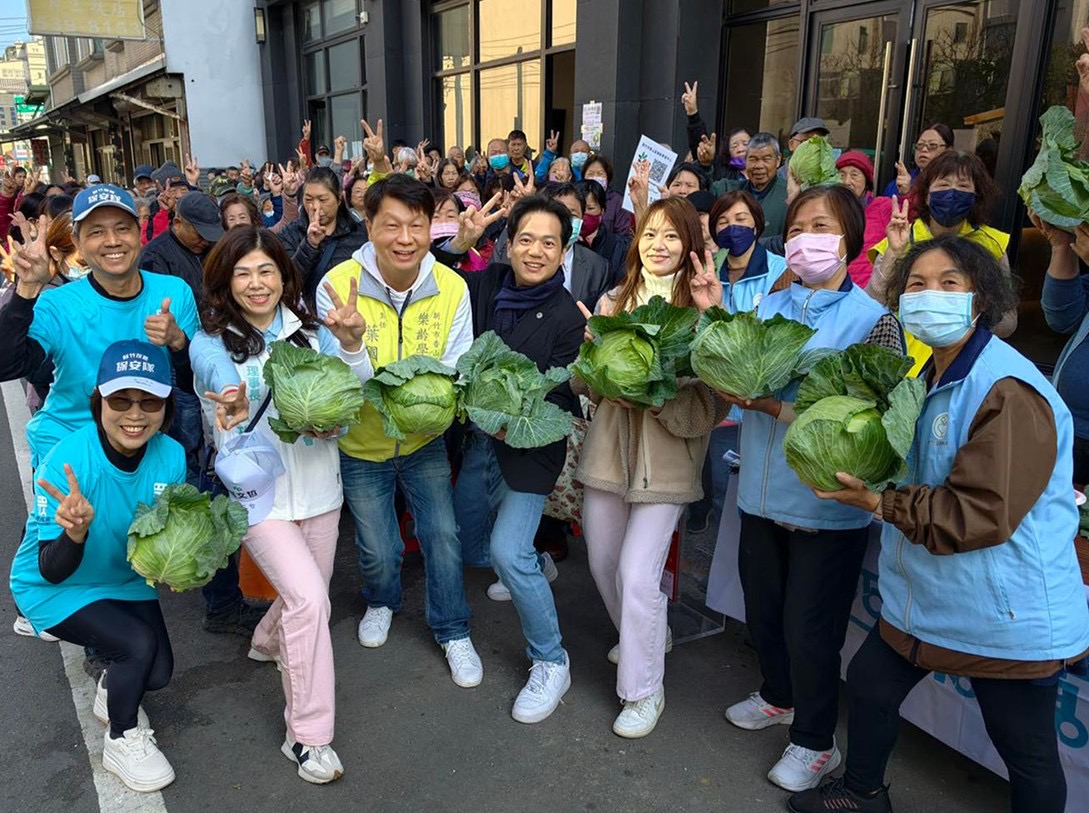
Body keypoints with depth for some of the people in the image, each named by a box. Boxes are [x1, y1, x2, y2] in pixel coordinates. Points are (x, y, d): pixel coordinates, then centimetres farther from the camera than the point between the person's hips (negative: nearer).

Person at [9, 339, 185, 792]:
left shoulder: (170, 456, -19)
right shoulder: (67, 460, -31)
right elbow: (52, 572, -27)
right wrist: (76, 532, -47)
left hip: (125, 580, 4)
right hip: (53, 590, -4)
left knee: (158, 674, -4)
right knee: (139, 644, -22)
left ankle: (112, 689, 35)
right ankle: (122, 743, 8)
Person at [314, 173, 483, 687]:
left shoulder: (451, 287, -17)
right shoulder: (339, 286, -23)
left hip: (424, 439, 1)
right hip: (361, 443, -1)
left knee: (443, 535, 5)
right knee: (379, 551, 12)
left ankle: (453, 632, 29)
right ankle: (381, 603, 47)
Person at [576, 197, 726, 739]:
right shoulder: (613, 300, 8)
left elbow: (708, 385, -10)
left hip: (665, 454, -5)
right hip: (608, 444, 5)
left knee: (638, 574, -7)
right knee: (603, 562, 17)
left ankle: (643, 691, 15)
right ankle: (645, 635, 46)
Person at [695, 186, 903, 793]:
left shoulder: (873, 320, -11)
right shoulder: (768, 307, 5)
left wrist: (779, 407, -24)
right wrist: (714, 317, -5)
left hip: (827, 506, -5)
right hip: (764, 493, 6)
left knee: (808, 628, 8)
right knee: (762, 611, 22)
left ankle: (816, 742, 32)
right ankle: (779, 696, 49)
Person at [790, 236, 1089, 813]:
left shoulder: (1010, 392, -24)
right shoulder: (930, 376, 6)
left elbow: (979, 514, -26)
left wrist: (879, 502, -19)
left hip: (1008, 614, -9)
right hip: (929, 593, 9)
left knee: (1028, 754, 9)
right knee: (870, 681, 22)